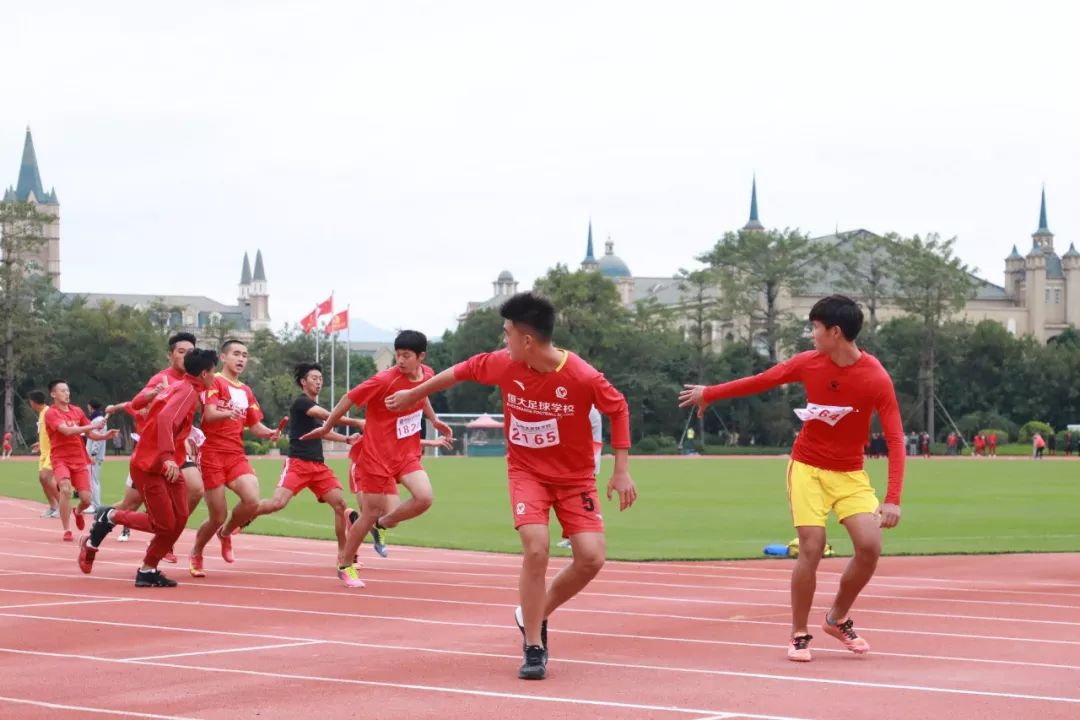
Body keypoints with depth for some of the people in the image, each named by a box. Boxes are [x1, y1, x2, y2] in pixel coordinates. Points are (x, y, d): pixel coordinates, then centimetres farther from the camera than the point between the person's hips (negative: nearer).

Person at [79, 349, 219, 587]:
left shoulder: (181, 388, 14)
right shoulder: (187, 391, -14)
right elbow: (165, 418, -30)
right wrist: (167, 457, -38)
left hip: (167, 466, 9)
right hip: (150, 467, -9)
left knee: (178, 520, 1)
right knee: (164, 525, -8)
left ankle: (148, 570, 9)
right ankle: (109, 517, 8)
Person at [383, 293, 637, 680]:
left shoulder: (583, 377, -23)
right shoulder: (503, 364, -14)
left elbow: (618, 409, -6)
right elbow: (462, 371, 6)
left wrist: (621, 470, -8)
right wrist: (413, 394, 18)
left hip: (575, 476, 0)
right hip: (527, 471, 0)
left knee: (591, 558, -12)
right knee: (536, 548, -21)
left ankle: (534, 616, 15)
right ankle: (533, 648, -8)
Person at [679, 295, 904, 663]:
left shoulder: (876, 378, -18)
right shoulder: (809, 362, -9)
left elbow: (895, 439, -19)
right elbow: (761, 381, 7)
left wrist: (892, 499, -27)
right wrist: (709, 393, 17)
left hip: (850, 474, 0)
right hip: (807, 467, 1)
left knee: (870, 546, -15)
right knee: (811, 548, -12)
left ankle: (837, 619, 10)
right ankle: (799, 635, 5)